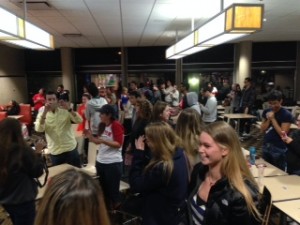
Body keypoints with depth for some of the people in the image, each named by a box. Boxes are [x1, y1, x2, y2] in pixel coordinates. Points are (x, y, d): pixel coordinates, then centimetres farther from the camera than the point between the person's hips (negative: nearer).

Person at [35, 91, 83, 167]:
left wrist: (69, 109, -23)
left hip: (71, 149, -1)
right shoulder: (42, 114, 0)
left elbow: (79, 121, -12)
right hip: (55, 152, 1)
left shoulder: (65, 111, -1)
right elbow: (38, 129, -17)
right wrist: (45, 112, -24)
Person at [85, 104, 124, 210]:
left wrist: (103, 141, -29)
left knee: (113, 190, 4)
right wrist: (90, 136, -3)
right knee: (103, 189, 20)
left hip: (113, 162, -8)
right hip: (100, 161, 8)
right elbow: (98, 141, 14)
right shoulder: (102, 125, 7)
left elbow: (118, 144, -18)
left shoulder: (116, 125, -14)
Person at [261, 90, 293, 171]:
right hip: (266, 146, 6)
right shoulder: (266, 112, 4)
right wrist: (268, 119, -12)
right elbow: (262, 129, 4)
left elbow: (283, 134, -17)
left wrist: (273, 119, -18)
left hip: (279, 149, -5)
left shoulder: (286, 114, -13)